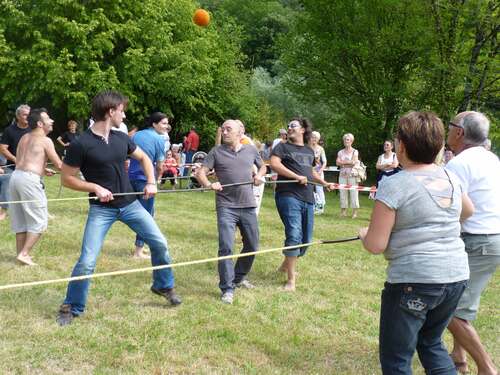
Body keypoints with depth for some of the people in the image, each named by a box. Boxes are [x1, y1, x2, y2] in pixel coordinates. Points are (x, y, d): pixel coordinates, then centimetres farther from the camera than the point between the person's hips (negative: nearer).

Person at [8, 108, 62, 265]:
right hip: (29, 179, -8)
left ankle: (21, 252, 22)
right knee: (38, 220, 1)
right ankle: (24, 254, -3)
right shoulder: (45, 140, -4)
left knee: (20, 219, 17)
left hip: (15, 176, 8)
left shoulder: (24, 138, 19)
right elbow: (59, 165, -2)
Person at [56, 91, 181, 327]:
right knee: (87, 261, -10)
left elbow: (143, 158, 19)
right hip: (101, 209, -5)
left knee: (160, 243, 6)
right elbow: (66, 178, -9)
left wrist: (151, 182, 4)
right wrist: (95, 187, -20)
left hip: (130, 204, 5)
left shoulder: (121, 138, 3)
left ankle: (164, 286, 30)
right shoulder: (81, 144, -14)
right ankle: (71, 307, 11)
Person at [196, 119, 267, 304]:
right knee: (226, 247, -11)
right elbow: (200, 172, -3)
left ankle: (239, 278, 35)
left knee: (252, 246, 13)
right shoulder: (216, 151, 2)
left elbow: (262, 166, 25)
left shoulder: (251, 150, 9)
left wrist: (259, 175, 3)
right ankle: (227, 289, -2)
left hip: (248, 206, 4)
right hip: (226, 206, -3)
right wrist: (209, 184, -23)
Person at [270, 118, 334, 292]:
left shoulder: (309, 151, 23)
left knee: (305, 238, 10)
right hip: (288, 196, -7)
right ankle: (291, 280, -11)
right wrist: (297, 177, -18)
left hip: (308, 199, 7)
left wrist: (324, 183, 30)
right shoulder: (282, 147, 4)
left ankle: (286, 265, 34)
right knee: (294, 235, -17)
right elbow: (274, 164, -14)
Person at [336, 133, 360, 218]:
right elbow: (338, 163, 1)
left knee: (353, 192, -6)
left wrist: (343, 162, -3)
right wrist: (349, 162, -7)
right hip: (342, 175, 3)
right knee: (342, 192, 0)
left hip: (352, 175, -3)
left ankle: (355, 212, -4)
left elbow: (354, 162, -9)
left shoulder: (355, 151, 5)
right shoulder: (340, 152, 14)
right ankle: (343, 211, 5)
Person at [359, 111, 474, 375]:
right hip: (456, 276, 7)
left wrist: (364, 234, 7)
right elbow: (468, 211, 27)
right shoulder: (450, 179, 6)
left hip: (413, 281, -7)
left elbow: (375, 245, -14)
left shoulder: (393, 185, -14)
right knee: (431, 343, 26)